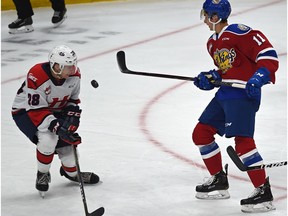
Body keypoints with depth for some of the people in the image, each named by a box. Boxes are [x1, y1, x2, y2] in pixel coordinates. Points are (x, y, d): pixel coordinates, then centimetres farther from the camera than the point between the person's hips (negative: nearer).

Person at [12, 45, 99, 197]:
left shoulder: (74, 75, -16)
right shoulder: (37, 77, -37)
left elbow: (73, 99, 4)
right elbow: (36, 111, -34)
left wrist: (73, 115, -11)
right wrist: (58, 127, -39)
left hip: (55, 110, 7)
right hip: (25, 111, -7)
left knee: (68, 140, 1)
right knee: (48, 138, -28)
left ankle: (72, 172, 32)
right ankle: (42, 174, -3)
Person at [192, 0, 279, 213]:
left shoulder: (238, 33, -15)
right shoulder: (212, 43, 16)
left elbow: (267, 52, -19)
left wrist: (259, 76, -30)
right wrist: (210, 78, 7)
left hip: (244, 92, -10)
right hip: (225, 93, 10)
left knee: (242, 140, -20)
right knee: (201, 133, 13)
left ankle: (264, 192, -17)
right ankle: (219, 182, 25)